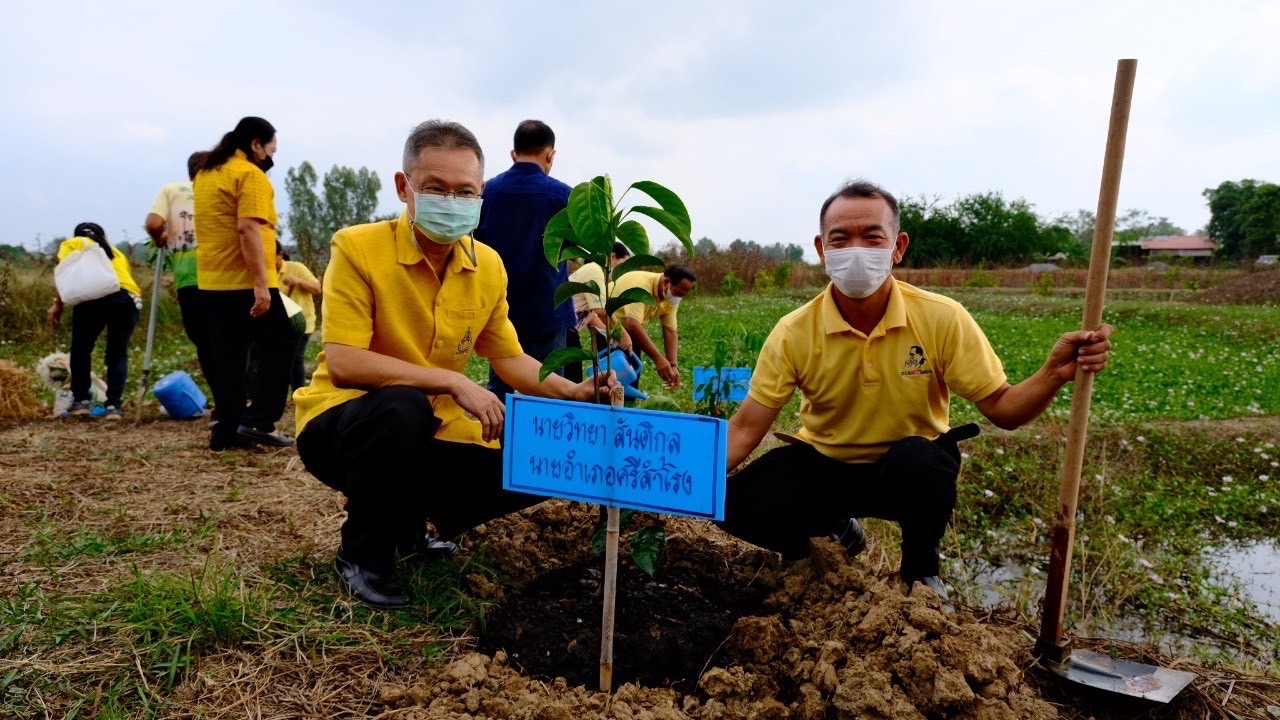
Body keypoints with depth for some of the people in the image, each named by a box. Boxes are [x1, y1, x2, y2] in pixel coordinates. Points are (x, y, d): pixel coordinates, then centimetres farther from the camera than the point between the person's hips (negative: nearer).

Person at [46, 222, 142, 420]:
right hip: (130, 298, 3)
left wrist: (57, 303, 4)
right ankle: (113, 405, 5)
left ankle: (80, 400, 18)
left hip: (95, 294, -3)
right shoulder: (117, 253, 35)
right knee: (118, 353, 14)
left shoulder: (73, 243, 24)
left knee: (81, 348, 16)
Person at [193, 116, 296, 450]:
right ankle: (258, 422, -3)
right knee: (279, 345, 2)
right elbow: (248, 229, -21)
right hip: (245, 281, -8)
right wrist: (261, 282, -24)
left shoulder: (206, 173, 19)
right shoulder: (250, 174, -10)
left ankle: (226, 431, 11)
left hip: (212, 281, 9)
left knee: (228, 354, 10)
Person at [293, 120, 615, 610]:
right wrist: (453, 382, -31)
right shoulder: (358, 247, -18)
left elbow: (509, 358, 8)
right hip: (342, 426, -5)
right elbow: (342, 363, -26)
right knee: (402, 408, -37)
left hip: (428, 437, 6)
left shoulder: (489, 266, -2)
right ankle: (360, 556, -9)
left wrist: (572, 391, -9)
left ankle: (406, 521, 19)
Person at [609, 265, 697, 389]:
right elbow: (634, 326, -44)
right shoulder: (641, 284, -37)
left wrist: (673, 365, -23)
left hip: (627, 328, 8)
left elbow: (670, 331, -11)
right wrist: (658, 358, -47)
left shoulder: (671, 298, -12)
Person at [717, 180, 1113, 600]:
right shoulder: (792, 334, -16)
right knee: (739, 506, -22)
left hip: (910, 470, -1)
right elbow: (746, 428, -14)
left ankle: (921, 572, -3)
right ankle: (834, 529, 12)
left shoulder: (942, 318, -16)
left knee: (921, 460, -37)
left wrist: (1055, 374, -33)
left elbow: (1001, 408, -12)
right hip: (824, 465, 1)